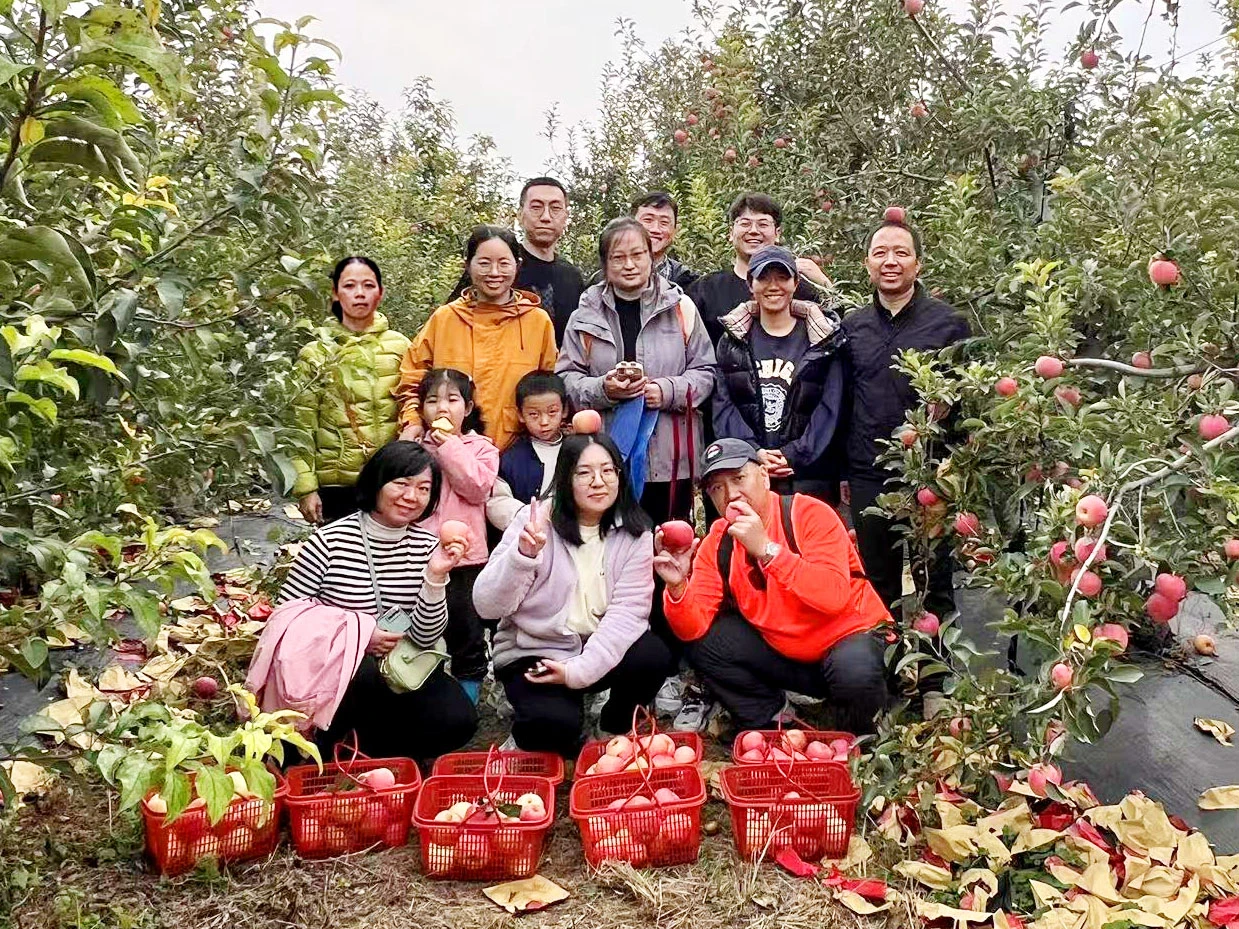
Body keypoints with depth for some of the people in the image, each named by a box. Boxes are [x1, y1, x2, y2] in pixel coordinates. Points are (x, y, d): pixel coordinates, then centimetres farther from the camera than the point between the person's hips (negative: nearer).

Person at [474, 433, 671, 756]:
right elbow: (487, 607, -16)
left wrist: (579, 670, -24)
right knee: (554, 724, -31)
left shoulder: (634, 533, -4)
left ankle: (615, 726, 5)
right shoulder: (535, 521, -11)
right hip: (534, 654, -3)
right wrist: (523, 555, -32)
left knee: (654, 657, -25)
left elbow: (628, 612, -13)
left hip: (601, 651, 4)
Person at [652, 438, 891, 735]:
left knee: (853, 672, -36)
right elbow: (693, 629, -11)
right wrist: (677, 588, -31)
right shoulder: (716, 544, -4)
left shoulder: (809, 514, -18)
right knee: (702, 645, -11)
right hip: (782, 652, 5)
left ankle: (860, 743, -1)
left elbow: (834, 597, -33)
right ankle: (768, 725, 7)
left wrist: (766, 549, -35)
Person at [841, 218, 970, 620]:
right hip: (868, 477, 3)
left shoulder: (948, 322, -1)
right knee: (878, 584, 13)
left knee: (935, 583, 8)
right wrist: (843, 472, 9)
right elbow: (843, 403, 11)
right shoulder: (852, 326, 8)